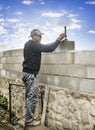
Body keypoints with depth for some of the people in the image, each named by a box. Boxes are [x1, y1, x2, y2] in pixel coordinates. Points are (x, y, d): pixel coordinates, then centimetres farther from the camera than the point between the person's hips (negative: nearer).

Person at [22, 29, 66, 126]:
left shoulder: (28, 44, 15)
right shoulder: (35, 44, -15)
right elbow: (49, 48, -20)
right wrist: (58, 39, -11)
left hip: (26, 72, 10)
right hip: (31, 74, -10)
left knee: (28, 96, 15)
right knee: (32, 97, -4)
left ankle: (26, 117, 24)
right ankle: (29, 120, 4)